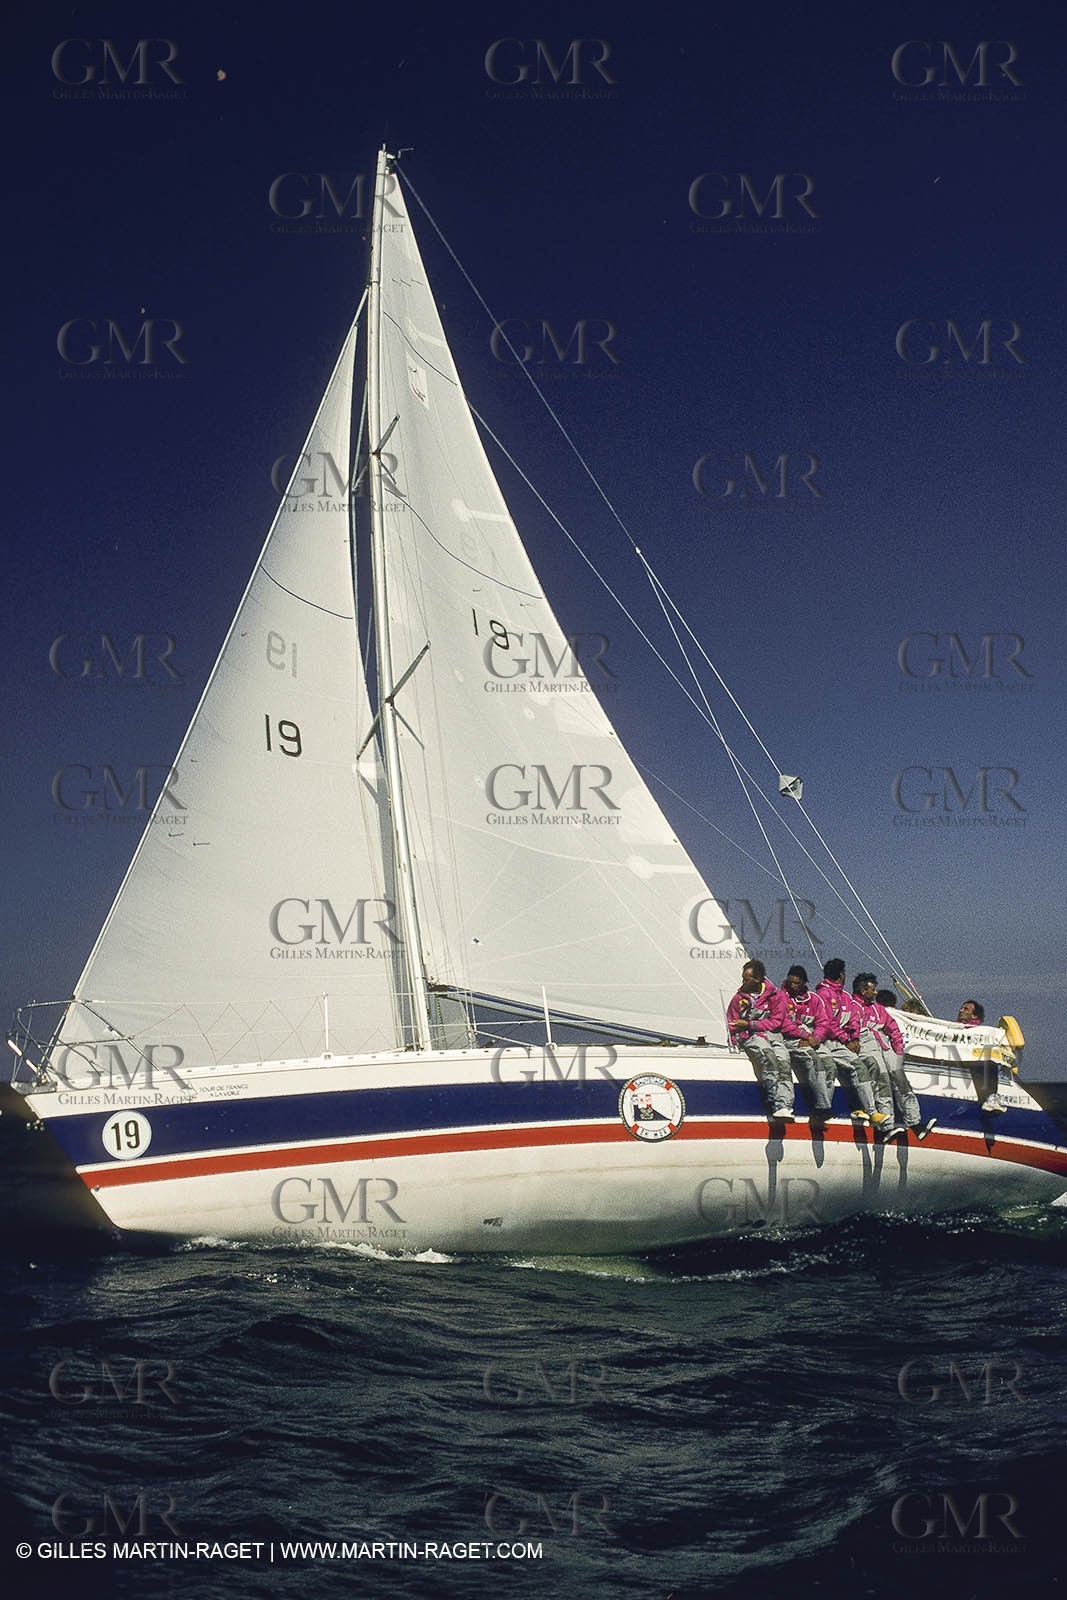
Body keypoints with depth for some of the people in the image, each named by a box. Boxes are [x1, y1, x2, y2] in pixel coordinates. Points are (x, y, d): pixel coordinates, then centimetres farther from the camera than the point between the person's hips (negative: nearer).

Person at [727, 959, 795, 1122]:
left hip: (773, 1035, 0)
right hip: (751, 1037, 0)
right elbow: (731, 1025, 19)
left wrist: (749, 1025, -7)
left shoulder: (776, 996, 8)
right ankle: (774, 1102, -43)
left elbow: (776, 1022, 0)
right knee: (767, 1054, -35)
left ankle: (784, 1107, -44)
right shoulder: (739, 997, 16)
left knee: (783, 1063, -30)